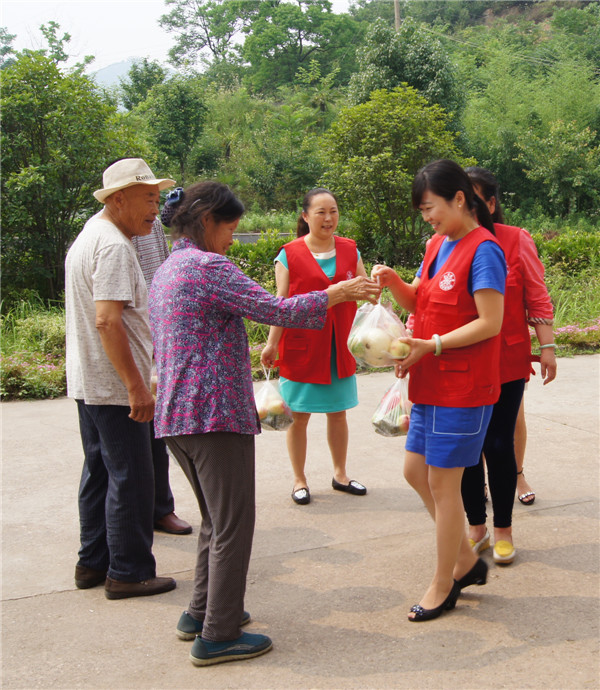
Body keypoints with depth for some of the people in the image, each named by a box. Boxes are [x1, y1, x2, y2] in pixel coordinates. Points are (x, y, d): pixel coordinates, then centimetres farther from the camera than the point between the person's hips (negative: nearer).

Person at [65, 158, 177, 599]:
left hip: (87, 382, 10)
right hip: (114, 385, -10)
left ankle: (93, 563, 26)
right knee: (130, 479, -1)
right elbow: (107, 321, -26)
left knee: (100, 471, 17)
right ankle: (128, 572, 8)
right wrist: (137, 386, -24)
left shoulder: (89, 236, 15)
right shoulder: (113, 245, -18)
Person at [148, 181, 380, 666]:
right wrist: (338, 293, -6)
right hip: (215, 414, -10)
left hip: (175, 417, 10)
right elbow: (273, 310, -18)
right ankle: (218, 635, 7)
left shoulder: (167, 271, 18)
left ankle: (201, 613, 30)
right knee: (233, 525, 0)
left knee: (217, 519, 21)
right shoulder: (208, 266, -12)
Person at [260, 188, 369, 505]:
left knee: (338, 411, 13)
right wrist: (271, 344, -12)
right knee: (299, 415, 3)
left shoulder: (349, 250, 6)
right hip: (302, 345, -3)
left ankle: (340, 473, 29)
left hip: (340, 345, 4)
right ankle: (299, 480, 18)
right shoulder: (290, 254, -5)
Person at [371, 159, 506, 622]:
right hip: (432, 384, 9)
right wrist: (393, 281, -4)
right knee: (416, 471, 15)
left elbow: (490, 324, -19)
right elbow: (418, 303, 15)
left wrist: (432, 346, -23)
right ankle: (466, 561, 31)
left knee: (442, 483, 0)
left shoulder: (483, 250, -16)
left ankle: (442, 588, 17)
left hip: (463, 388, -9)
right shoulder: (437, 245, 11)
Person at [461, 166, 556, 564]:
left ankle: (503, 530, 20)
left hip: (507, 362, -2)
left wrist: (547, 345, -2)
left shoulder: (517, 240, -2)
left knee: (499, 445, 1)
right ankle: (476, 528, 25)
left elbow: (537, 296, 1)